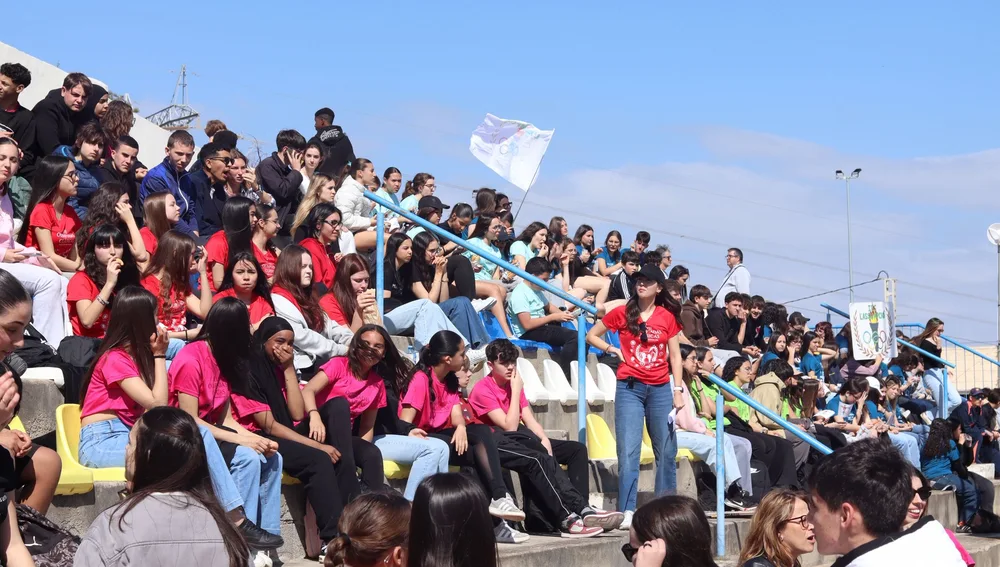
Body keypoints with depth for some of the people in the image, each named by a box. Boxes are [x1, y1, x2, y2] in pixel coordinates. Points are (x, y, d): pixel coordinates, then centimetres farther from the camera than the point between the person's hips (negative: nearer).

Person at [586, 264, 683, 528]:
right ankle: (627, 512, -5)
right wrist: (613, 349, -2)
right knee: (628, 451, -6)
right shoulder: (622, 313, 2)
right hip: (629, 387, -1)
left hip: (660, 388, 2)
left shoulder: (668, 317, 5)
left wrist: (678, 390, 1)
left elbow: (675, 356, 7)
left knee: (666, 450, 7)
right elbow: (591, 335, 11)